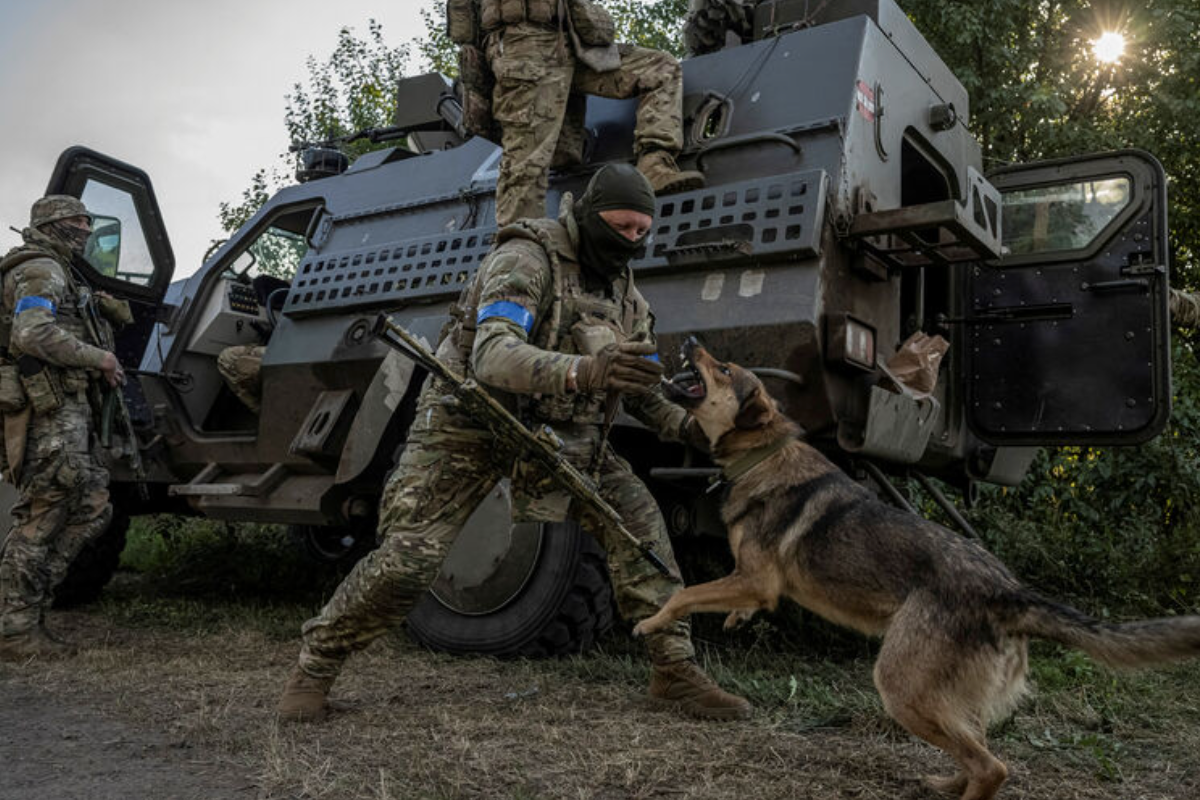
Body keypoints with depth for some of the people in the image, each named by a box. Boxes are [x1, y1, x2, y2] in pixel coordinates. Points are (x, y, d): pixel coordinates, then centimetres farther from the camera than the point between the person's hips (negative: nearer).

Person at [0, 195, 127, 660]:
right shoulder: (41, 270, -8)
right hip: (48, 413, -10)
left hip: (61, 413, 10)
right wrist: (98, 358, -16)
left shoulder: (54, 273, 25)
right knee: (41, 518, -5)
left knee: (92, 508, 9)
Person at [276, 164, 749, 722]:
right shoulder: (527, 259, -19)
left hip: (556, 433, 6)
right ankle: (314, 668, 13)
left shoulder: (623, 288, 4)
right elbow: (492, 357, -37)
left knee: (636, 517, -12)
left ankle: (674, 670, -2)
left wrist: (687, 427, -11)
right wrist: (584, 370, -54)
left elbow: (639, 390, 11)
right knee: (405, 561, -12)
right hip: (469, 424, -5)